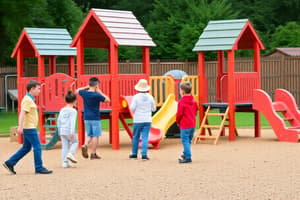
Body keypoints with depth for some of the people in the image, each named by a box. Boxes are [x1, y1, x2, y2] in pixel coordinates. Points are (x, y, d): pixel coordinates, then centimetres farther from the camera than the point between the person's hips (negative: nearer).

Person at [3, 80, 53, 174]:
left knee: (26, 148, 12)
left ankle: (10, 163, 13)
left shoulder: (30, 99, 17)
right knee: (37, 147, -6)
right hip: (29, 128, -10)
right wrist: (20, 126, -31)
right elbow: (22, 113, -23)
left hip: (29, 128, 10)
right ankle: (39, 168, -2)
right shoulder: (27, 100, -13)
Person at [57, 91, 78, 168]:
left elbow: (59, 121, 14)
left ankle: (65, 162, 6)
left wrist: (59, 132, 23)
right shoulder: (73, 111, -8)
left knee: (64, 146, 8)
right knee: (75, 142, 17)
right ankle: (70, 154, -5)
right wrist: (72, 133, -20)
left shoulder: (62, 110, 10)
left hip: (62, 131, 5)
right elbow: (72, 122, -16)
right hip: (69, 131, -5)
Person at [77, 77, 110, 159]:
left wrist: (86, 87, 17)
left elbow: (77, 90, 23)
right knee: (95, 135, 3)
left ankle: (85, 145, -11)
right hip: (95, 118, -6)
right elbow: (107, 100, -6)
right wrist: (100, 92, -4)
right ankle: (93, 153, 4)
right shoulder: (96, 95, -16)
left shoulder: (84, 93, 0)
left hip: (86, 118, 6)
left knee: (89, 135, 16)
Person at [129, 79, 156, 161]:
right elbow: (154, 109, 6)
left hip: (138, 121, -1)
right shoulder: (150, 97, -1)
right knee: (145, 138, 0)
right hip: (147, 121, 1)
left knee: (135, 137, 12)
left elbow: (132, 108, -12)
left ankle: (134, 154, 21)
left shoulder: (136, 97, -10)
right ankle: (144, 155, -6)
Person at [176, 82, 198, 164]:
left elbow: (179, 113, -13)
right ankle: (185, 154, 30)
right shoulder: (193, 101, 9)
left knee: (185, 141, -4)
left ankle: (188, 158, -7)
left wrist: (178, 121, 4)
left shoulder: (181, 102, -14)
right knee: (188, 141, 18)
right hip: (192, 124, 8)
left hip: (184, 125, -8)